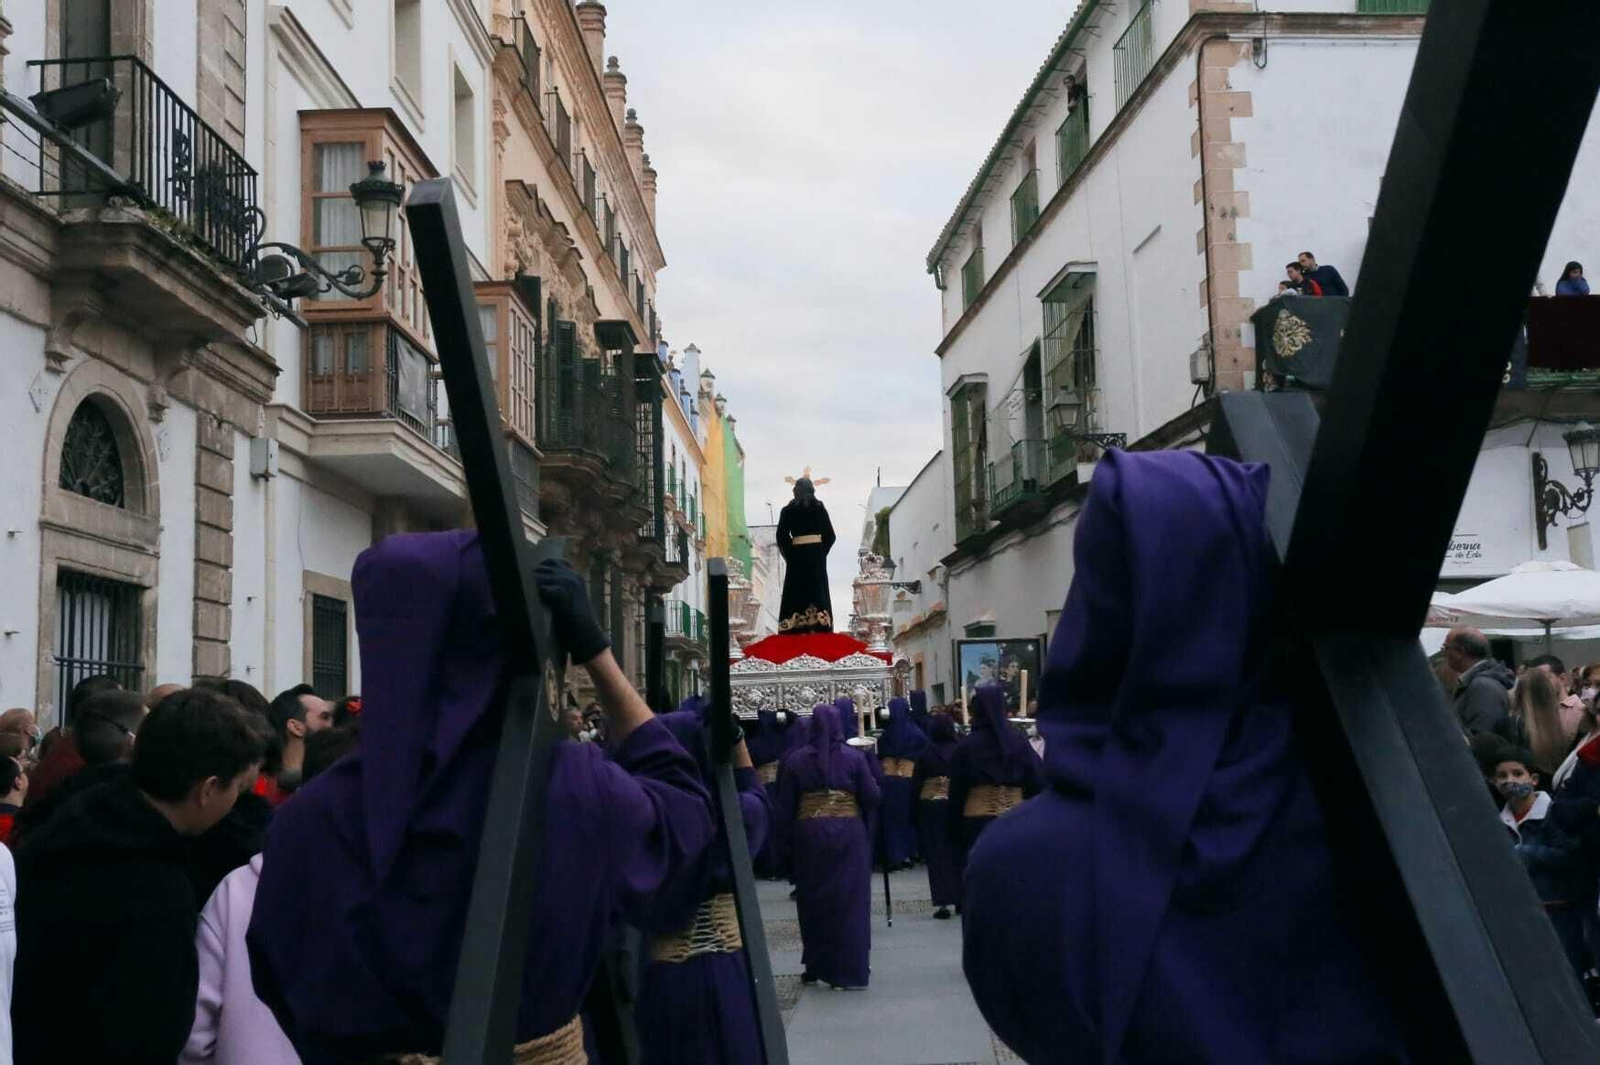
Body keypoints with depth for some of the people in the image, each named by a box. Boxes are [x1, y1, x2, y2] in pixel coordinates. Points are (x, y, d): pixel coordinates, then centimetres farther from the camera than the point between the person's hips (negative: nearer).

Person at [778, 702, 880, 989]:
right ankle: (849, 970, 4)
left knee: (814, 901, 13)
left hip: (809, 836, 1)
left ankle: (815, 966, 21)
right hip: (848, 834, -1)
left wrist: (791, 838, 9)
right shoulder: (854, 758, -6)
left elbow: (785, 807, -2)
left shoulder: (795, 760, -2)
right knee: (849, 901, 5)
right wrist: (870, 783, 15)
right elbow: (873, 798, -5)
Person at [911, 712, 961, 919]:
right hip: (955, 806, 1)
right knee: (957, 851, 14)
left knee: (936, 855, 3)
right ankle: (960, 898, 20)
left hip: (930, 806, -1)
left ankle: (943, 902, -3)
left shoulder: (925, 754, -8)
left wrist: (915, 812, 5)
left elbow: (915, 784, -4)